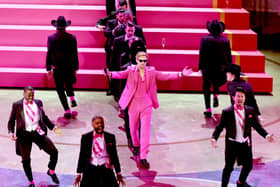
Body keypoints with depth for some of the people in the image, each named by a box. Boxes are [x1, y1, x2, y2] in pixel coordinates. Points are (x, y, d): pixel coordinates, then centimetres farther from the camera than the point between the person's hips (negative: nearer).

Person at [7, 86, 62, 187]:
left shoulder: (38, 103, 8)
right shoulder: (17, 105, -1)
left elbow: (44, 117, 18)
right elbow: (11, 121, 5)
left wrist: (53, 127, 7)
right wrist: (11, 132, -11)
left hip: (38, 133, 2)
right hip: (24, 135, -2)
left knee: (54, 152, -3)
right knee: (25, 160, 1)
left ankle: (51, 171, 26)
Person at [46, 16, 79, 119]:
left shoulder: (51, 38, -9)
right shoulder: (72, 38, -4)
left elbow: (49, 54, -7)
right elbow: (75, 54, 1)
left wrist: (48, 68, 1)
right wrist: (75, 68, 11)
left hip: (57, 68, -2)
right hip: (70, 67, 2)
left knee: (60, 89, 8)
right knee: (69, 84, 27)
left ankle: (67, 110, 2)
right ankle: (72, 97, 1)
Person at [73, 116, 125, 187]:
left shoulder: (110, 137, 5)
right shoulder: (85, 137, 4)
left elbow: (114, 155, 10)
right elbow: (82, 156, 7)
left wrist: (118, 173, 11)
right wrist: (79, 174, 5)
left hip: (106, 170, 0)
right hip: (90, 170, 0)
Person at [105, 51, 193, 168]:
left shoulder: (151, 72, 2)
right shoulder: (131, 71, -3)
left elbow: (165, 76, 3)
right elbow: (120, 74, -17)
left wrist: (180, 74, -5)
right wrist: (110, 74, -38)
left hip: (146, 105, 0)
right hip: (133, 104, 0)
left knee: (145, 131, -4)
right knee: (133, 128, 14)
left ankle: (143, 157, -3)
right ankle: (136, 145, 45)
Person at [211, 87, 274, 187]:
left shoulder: (250, 111, -1)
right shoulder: (227, 112, -11)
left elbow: (256, 125, 2)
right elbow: (220, 127, -12)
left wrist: (266, 135, -11)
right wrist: (214, 138, -27)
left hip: (245, 143, 4)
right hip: (232, 144, -4)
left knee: (248, 165, 18)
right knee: (229, 167, 3)